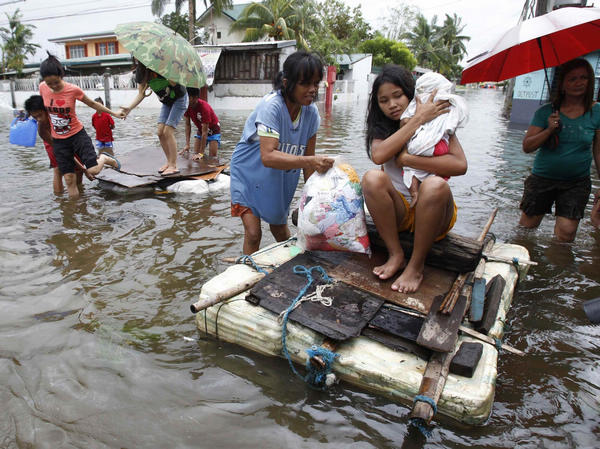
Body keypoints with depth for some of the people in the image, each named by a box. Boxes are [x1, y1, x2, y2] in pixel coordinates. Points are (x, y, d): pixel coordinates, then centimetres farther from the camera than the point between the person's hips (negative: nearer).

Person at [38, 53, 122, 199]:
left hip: (77, 134, -2)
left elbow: (92, 104, 0)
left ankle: (104, 159, 20)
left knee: (93, 170, -14)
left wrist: (113, 113, 3)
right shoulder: (42, 88, -7)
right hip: (58, 140, 3)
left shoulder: (73, 90, -15)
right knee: (69, 179, 2)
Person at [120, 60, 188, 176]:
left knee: (168, 131, -16)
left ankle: (173, 166, -11)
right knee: (160, 132, -2)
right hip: (166, 102, 7)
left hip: (179, 99, -7)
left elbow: (174, 83, -30)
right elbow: (141, 94, -8)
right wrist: (129, 108, -20)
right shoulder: (140, 72, -6)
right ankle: (169, 162, 13)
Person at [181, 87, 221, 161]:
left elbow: (205, 132, -34)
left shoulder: (204, 107, -35)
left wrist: (201, 153, -34)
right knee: (195, 155, -2)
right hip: (201, 130, 6)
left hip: (213, 130, -6)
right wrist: (187, 144, -17)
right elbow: (187, 125, -9)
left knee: (212, 157, -14)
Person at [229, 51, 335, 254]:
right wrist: (309, 161, -51)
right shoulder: (271, 106, -29)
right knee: (253, 233, -11)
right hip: (249, 172, -5)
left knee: (280, 229, 16)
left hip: (280, 178, 5)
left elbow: (308, 157, -5)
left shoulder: (311, 112, -10)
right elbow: (268, 156, -41)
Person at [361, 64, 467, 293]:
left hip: (434, 212, -2)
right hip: (398, 211, 2)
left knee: (434, 184, -34)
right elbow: (378, 156, -20)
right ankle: (396, 255, -15)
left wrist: (408, 159, -18)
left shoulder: (436, 120, -1)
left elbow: (460, 165, -17)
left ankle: (416, 265, -18)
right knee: (372, 178, -25)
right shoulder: (381, 128, 6)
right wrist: (417, 119, -17)